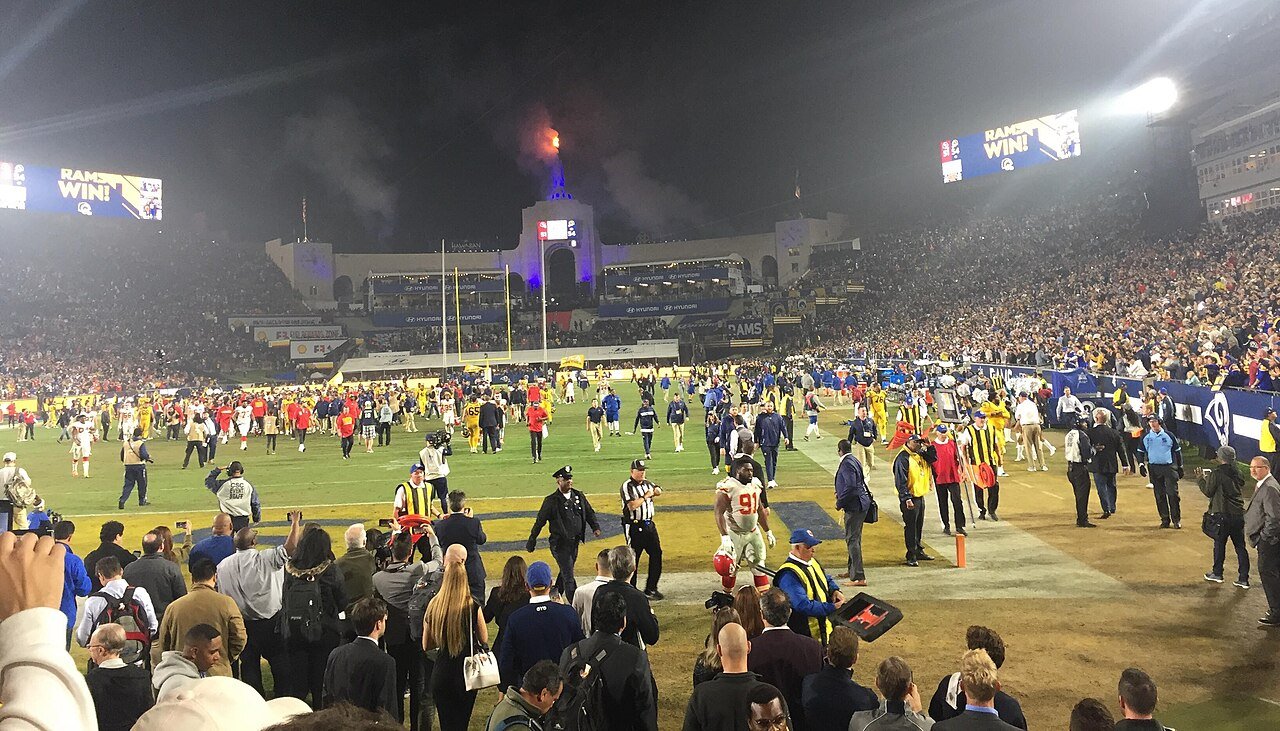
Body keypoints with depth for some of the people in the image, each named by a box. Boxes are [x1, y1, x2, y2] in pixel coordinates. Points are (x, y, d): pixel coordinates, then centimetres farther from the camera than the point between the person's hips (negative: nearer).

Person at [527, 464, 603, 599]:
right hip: (560, 544, -6)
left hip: (575, 542, 6)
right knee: (569, 577, -7)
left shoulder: (579, 496, 6)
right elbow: (539, 522, -4)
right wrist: (531, 543, -1)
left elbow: (589, 513, 15)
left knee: (565, 572, 18)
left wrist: (595, 527, -3)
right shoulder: (551, 501, -9)